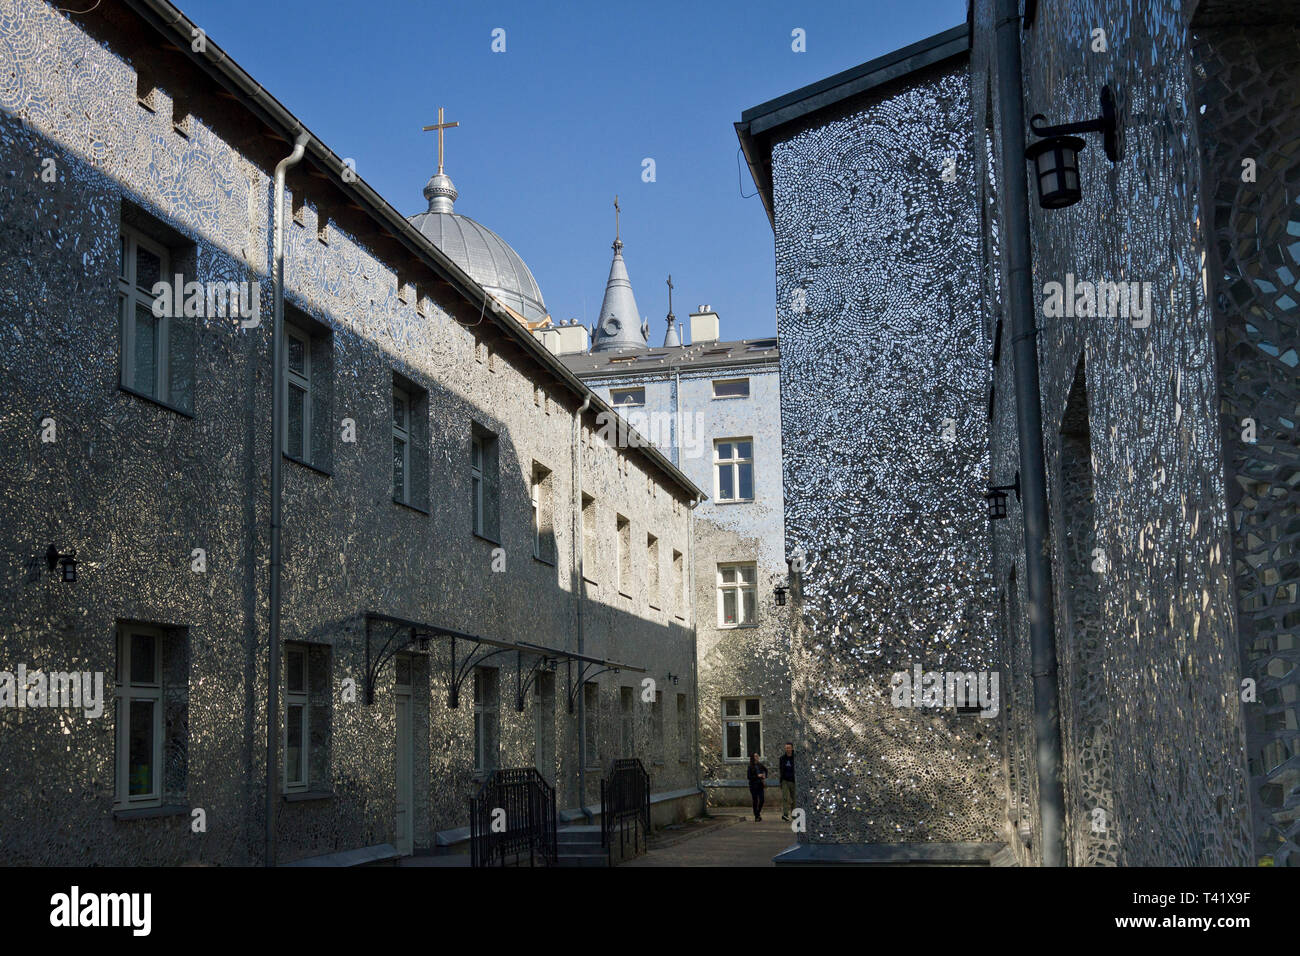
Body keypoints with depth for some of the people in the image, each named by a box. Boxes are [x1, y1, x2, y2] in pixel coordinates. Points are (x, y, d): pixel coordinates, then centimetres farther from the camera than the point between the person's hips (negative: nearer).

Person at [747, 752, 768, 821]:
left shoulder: (760, 765, 6)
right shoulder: (750, 767, -8)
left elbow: (765, 770, 26)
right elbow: (749, 777, -10)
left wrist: (764, 777, 13)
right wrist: (757, 776, -17)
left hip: (760, 785, 4)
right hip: (753, 785, -4)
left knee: (761, 800, 0)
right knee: (755, 801, -1)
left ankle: (758, 813, 23)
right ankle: (756, 816, 8)